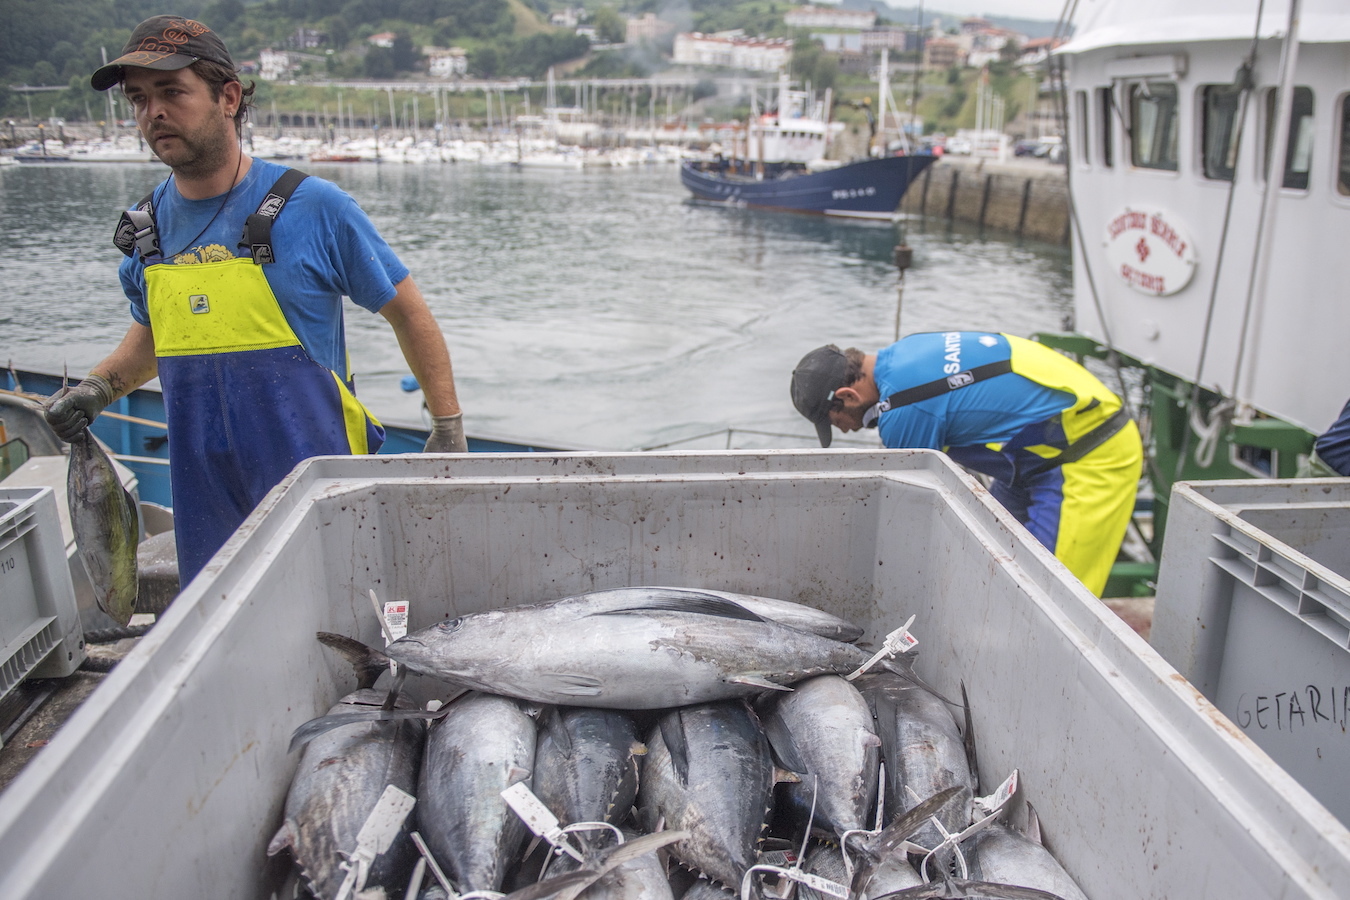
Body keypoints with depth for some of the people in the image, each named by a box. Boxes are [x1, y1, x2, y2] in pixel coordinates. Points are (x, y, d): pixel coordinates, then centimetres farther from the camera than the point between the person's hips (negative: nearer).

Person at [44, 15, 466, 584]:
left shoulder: (312, 206, -9)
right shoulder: (147, 225, 6)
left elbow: (408, 312, -3)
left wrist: (449, 427, -5)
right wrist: (98, 388, 6)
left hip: (314, 486, -5)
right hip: (201, 490, 5)